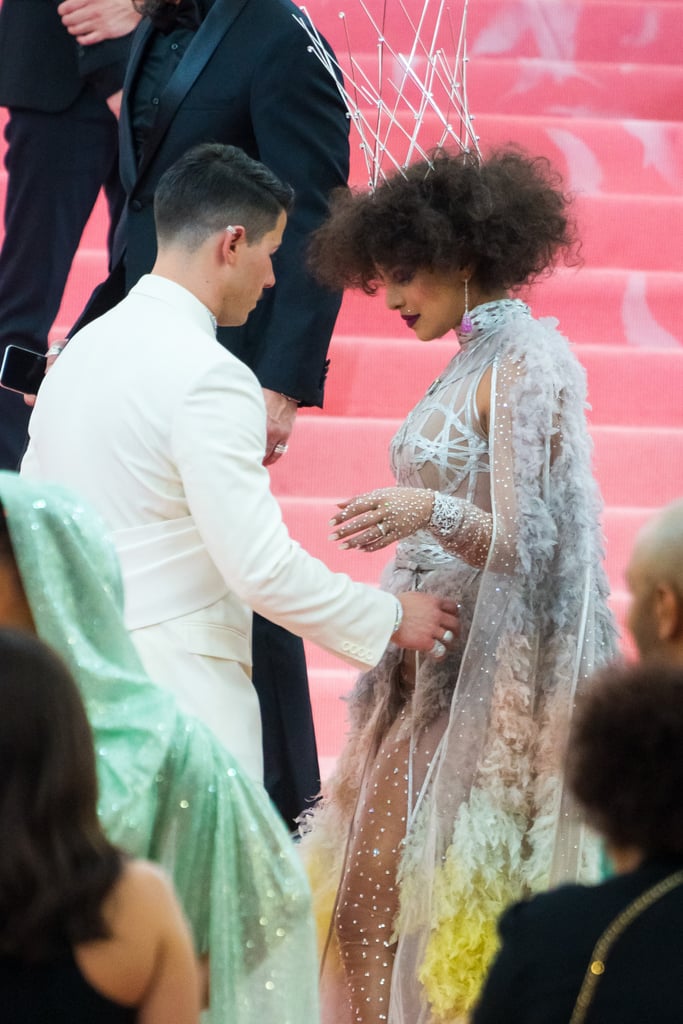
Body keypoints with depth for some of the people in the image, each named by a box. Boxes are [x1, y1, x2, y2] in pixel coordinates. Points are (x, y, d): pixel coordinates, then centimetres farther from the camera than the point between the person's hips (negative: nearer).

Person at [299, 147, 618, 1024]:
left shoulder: (527, 361, -13)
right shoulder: (475, 359, 14)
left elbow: (524, 541, -18)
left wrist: (429, 511, -34)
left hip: (493, 674, -9)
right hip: (431, 669, 9)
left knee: (461, 903, -6)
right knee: (367, 891, 5)